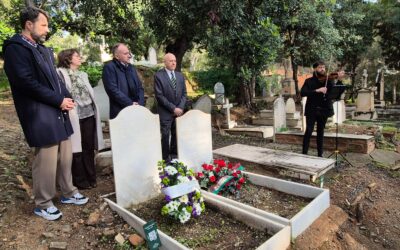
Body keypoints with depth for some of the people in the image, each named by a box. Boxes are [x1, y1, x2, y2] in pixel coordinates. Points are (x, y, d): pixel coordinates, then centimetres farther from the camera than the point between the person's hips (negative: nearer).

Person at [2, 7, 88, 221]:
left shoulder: (43, 50, 17)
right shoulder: (15, 48, -8)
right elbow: (28, 83, -17)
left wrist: (66, 98, 3)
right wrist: (59, 100, -13)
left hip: (58, 112, 8)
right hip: (40, 115, -8)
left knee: (65, 157, 14)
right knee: (46, 162, -1)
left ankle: (68, 193, 30)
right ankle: (42, 205, 18)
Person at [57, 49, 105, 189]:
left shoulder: (83, 75, 19)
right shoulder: (61, 73, -1)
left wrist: (94, 111, 15)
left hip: (89, 115, 6)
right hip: (75, 116, -6)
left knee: (89, 148, 10)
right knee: (77, 149, 2)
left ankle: (90, 178, 22)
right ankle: (80, 181, 15)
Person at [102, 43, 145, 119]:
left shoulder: (131, 67, 15)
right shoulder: (109, 67, -6)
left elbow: (139, 87, 14)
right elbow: (113, 90, -15)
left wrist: (139, 104, -2)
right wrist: (130, 104, -14)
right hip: (119, 112, -6)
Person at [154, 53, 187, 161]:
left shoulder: (180, 75, 11)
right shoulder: (158, 75, -6)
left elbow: (184, 94, 10)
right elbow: (159, 96, -12)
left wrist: (180, 108, -5)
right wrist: (173, 108, -14)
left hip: (179, 111, 5)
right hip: (165, 112, -5)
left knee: (177, 135, 9)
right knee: (165, 135, -1)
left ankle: (174, 155, 23)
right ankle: (166, 158, 12)